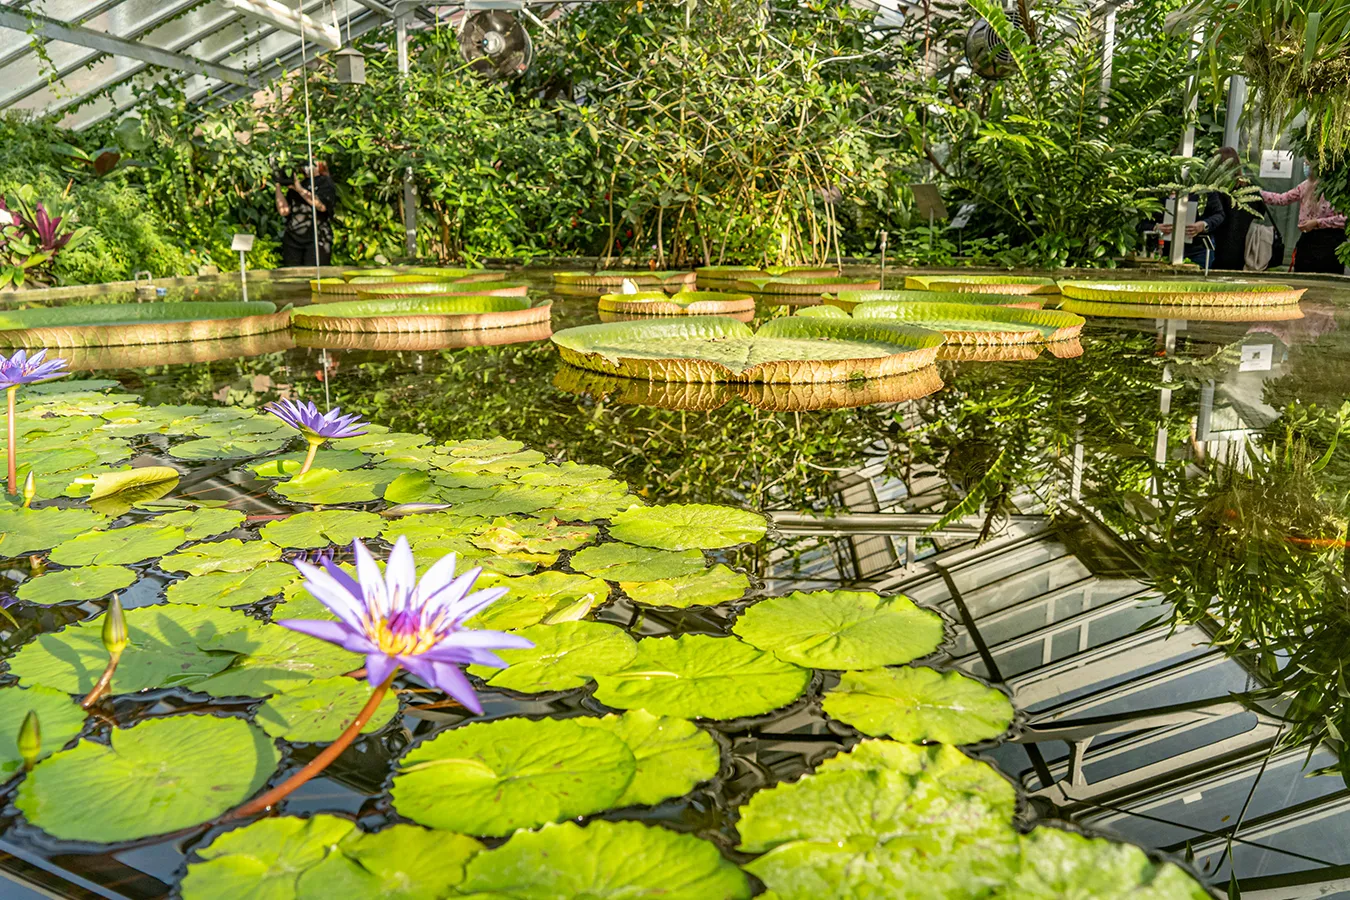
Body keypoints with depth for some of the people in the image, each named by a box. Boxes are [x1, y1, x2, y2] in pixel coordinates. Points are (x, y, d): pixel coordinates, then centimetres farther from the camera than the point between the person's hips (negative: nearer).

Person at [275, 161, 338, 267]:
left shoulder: (325, 182, 9)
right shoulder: (293, 183, 20)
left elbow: (322, 205, -12)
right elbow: (283, 211, 9)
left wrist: (300, 189, -10)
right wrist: (278, 185, 5)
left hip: (317, 239, -4)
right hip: (292, 239, 4)